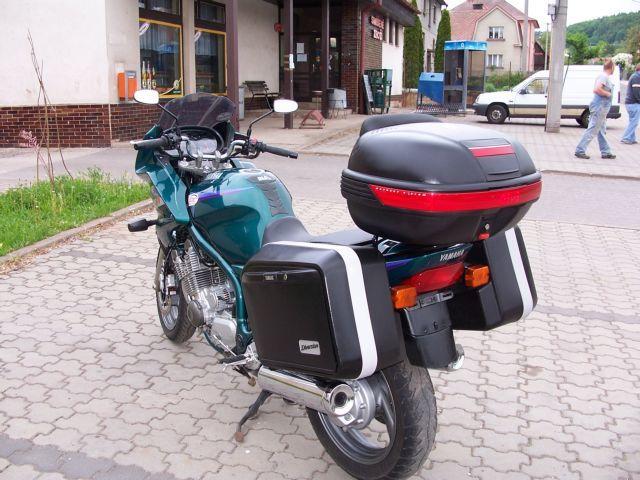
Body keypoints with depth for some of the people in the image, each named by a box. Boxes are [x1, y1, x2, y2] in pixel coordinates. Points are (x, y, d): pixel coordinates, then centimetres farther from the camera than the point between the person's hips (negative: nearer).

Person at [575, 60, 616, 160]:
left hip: (601, 107, 11)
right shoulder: (604, 77, -14)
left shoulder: (605, 77, 16)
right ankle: (580, 150, -8)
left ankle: (606, 152, 21)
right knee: (592, 130, -9)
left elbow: (596, 90, 23)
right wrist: (608, 94, -15)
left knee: (602, 131, 14)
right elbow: (597, 89, -27)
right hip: (600, 107, -11)